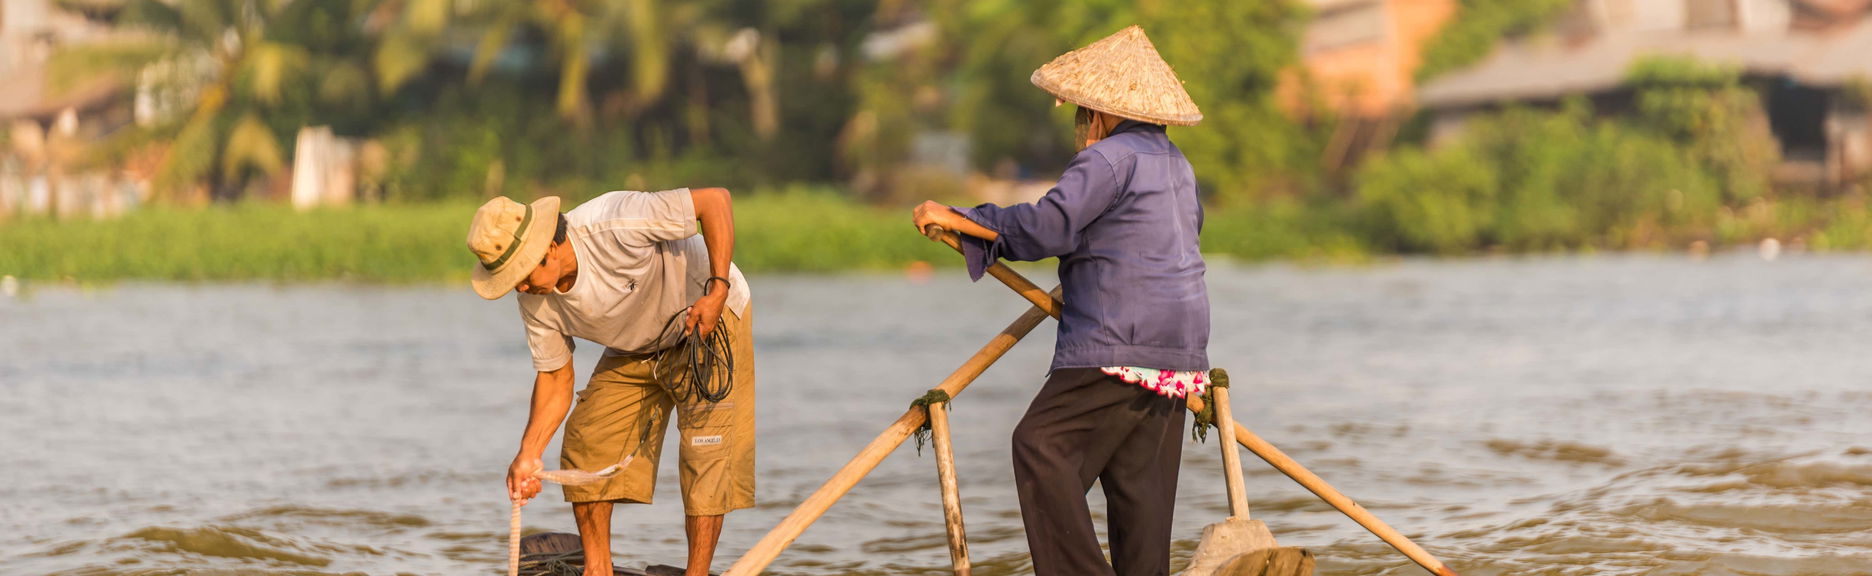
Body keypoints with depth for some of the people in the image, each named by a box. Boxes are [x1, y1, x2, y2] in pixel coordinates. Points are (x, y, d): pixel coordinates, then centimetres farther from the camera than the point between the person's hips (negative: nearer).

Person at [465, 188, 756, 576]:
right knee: (584, 446, -3)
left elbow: (715, 200, -31)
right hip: (635, 352, 6)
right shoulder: (536, 301, -16)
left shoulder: (613, 227, -37)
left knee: (706, 451, -16)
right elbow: (555, 379, -5)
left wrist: (718, 290, -36)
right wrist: (528, 456, -17)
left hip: (712, 317, -6)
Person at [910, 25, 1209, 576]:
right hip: (1178, 354, 9)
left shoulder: (1110, 158, -8)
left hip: (1119, 341, -9)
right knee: (1139, 478, 6)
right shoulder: (1176, 164, 21)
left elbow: (1046, 227, -16)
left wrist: (955, 218, -8)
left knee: (1042, 445, -12)